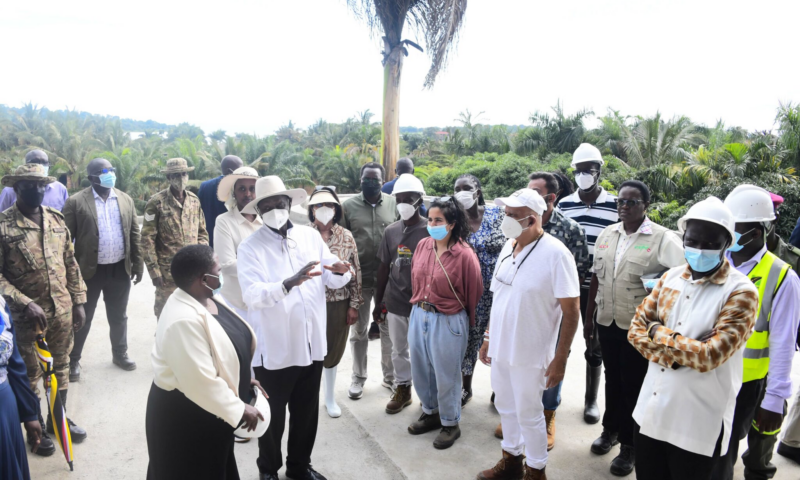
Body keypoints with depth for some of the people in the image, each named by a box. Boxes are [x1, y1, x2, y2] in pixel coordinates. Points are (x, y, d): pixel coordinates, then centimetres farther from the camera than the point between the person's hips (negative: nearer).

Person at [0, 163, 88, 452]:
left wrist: (79, 302, 6)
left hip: (62, 310, 4)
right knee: (30, 373, 13)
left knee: (61, 367, 18)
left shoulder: (56, 219, 2)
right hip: (28, 314, -4)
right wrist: (26, 304, -21)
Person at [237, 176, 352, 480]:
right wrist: (288, 283, -40)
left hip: (312, 344, 4)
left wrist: (340, 272, -20)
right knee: (272, 415, 15)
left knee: (307, 413, 20)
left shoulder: (311, 236, 2)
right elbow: (252, 295, -24)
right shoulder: (250, 247, -11)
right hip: (273, 349, -4)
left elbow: (333, 281, 3)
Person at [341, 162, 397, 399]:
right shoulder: (348, 206, -2)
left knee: (389, 328, 13)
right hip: (358, 279, 0)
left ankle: (390, 376, 30)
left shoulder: (394, 204, -1)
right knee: (358, 331, 13)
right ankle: (358, 377, 29)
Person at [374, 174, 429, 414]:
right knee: (399, 350, 15)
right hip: (395, 302, 4)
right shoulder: (390, 231, 4)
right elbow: (384, 267, 10)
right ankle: (402, 389, 33)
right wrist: (378, 301, 12)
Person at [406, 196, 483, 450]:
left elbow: (474, 292, -7)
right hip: (419, 315, 6)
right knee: (421, 369, 19)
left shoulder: (464, 255, -17)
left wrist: (468, 322, 5)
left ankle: (450, 424, 30)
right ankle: (430, 412, 42)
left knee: (446, 375, 9)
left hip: (448, 321, -6)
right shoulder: (422, 245, -1)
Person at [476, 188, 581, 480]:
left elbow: (571, 311, -16)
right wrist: (488, 338, 12)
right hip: (500, 347, 6)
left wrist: (560, 359, -17)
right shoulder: (508, 246, 3)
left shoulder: (555, 254, -18)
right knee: (505, 407, 20)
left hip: (530, 353, -6)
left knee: (528, 414, 10)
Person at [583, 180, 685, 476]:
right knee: (613, 379, 19)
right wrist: (589, 316, 13)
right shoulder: (607, 234, 5)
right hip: (607, 321, 5)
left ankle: (630, 445, 24)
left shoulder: (664, 239, -12)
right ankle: (611, 429, 38)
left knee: (634, 385, 7)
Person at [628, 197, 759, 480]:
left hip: (698, 424, -5)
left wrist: (658, 332, -10)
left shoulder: (741, 292, -13)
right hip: (650, 411, 5)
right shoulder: (671, 278, 4)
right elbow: (636, 329, 2)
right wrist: (671, 356, -14)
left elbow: (709, 357, -21)